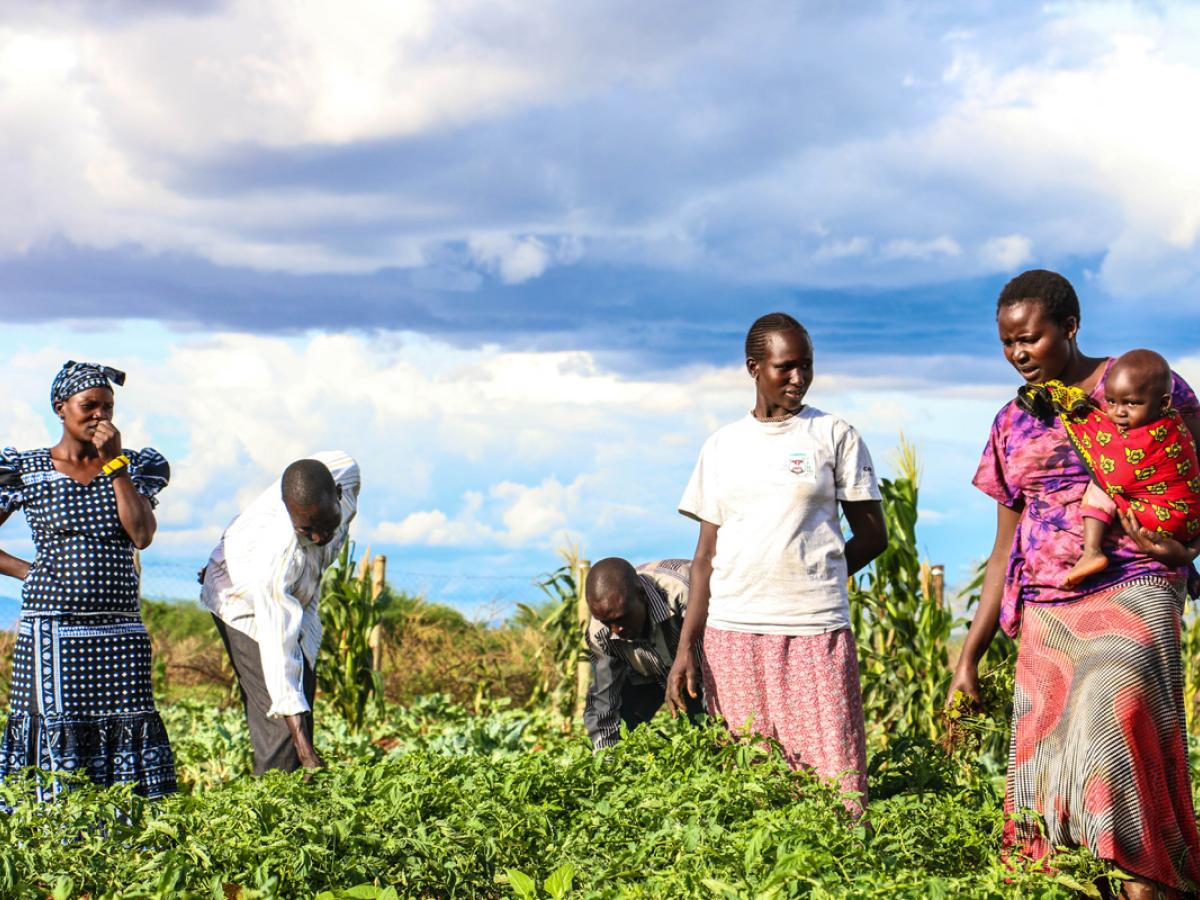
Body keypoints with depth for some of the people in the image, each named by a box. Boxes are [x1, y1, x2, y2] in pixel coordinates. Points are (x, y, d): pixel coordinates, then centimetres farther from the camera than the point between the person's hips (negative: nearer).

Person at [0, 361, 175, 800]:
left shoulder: (136, 467, 9)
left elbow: (142, 535, -8)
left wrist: (114, 462, -8)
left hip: (120, 635, 2)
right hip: (52, 631, -2)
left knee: (126, 740, -1)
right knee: (53, 735, -3)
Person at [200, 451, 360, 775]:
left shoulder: (345, 471, -33)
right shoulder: (278, 554, -46)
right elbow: (277, 651, -46)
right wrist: (305, 750, -50)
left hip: (299, 593, 7)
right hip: (246, 603, -7)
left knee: (304, 692, 11)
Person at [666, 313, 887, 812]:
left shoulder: (834, 436, 5)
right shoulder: (722, 445, 12)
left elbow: (872, 537, 7)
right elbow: (706, 554, 11)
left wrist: (810, 580, 3)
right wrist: (685, 648, 3)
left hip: (815, 629, -2)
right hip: (731, 634, 3)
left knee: (834, 780, -7)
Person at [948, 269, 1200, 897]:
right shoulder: (1013, 424, 16)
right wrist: (968, 657, 16)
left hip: (1130, 592, -6)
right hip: (1046, 615, 6)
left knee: (1110, 717, -29)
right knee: (1045, 763, -3)